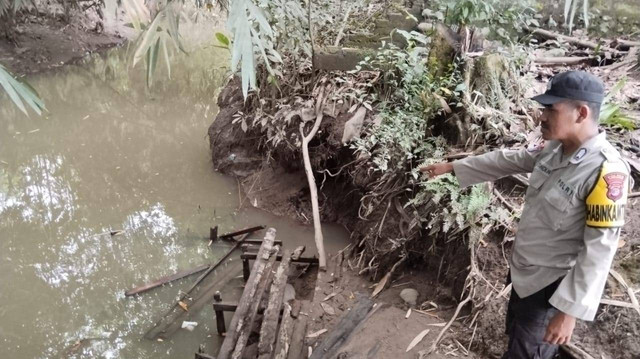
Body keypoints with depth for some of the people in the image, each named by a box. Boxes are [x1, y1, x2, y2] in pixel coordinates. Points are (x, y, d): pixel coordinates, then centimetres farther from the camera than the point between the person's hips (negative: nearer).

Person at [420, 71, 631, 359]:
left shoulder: (605, 172, -28)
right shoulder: (554, 148, -4)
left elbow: (599, 250, -26)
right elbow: (506, 161, 10)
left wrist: (570, 310, -24)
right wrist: (450, 167, 13)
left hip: (552, 284, -8)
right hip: (525, 270, 8)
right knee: (516, 333, 28)